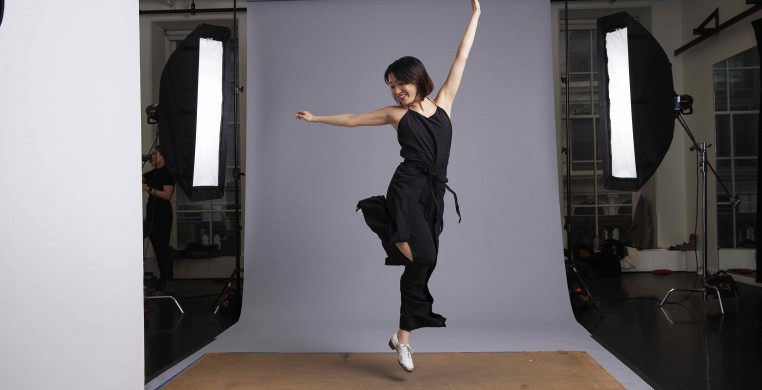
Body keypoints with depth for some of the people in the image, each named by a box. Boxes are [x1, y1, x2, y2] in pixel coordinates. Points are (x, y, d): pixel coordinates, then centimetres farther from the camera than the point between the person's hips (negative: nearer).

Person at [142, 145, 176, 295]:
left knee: (163, 250, -9)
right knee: (158, 251, 11)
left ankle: (167, 286, -7)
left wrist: (148, 189, -20)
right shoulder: (152, 173, 16)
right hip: (152, 217, 9)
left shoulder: (167, 173, -9)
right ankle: (163, 282, 18)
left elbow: (167, 195, -17)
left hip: (163, 217, -9)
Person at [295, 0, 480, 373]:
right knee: (423, 257, -23)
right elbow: (352, 119, 19)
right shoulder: (397, 113, 10)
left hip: (434, 193, 3)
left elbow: (461, 58, 17)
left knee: (419, 266, 5)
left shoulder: (443, 102, 14)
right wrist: (316, 118, 24)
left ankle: (403, 337, 15)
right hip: (407, 188, -3)